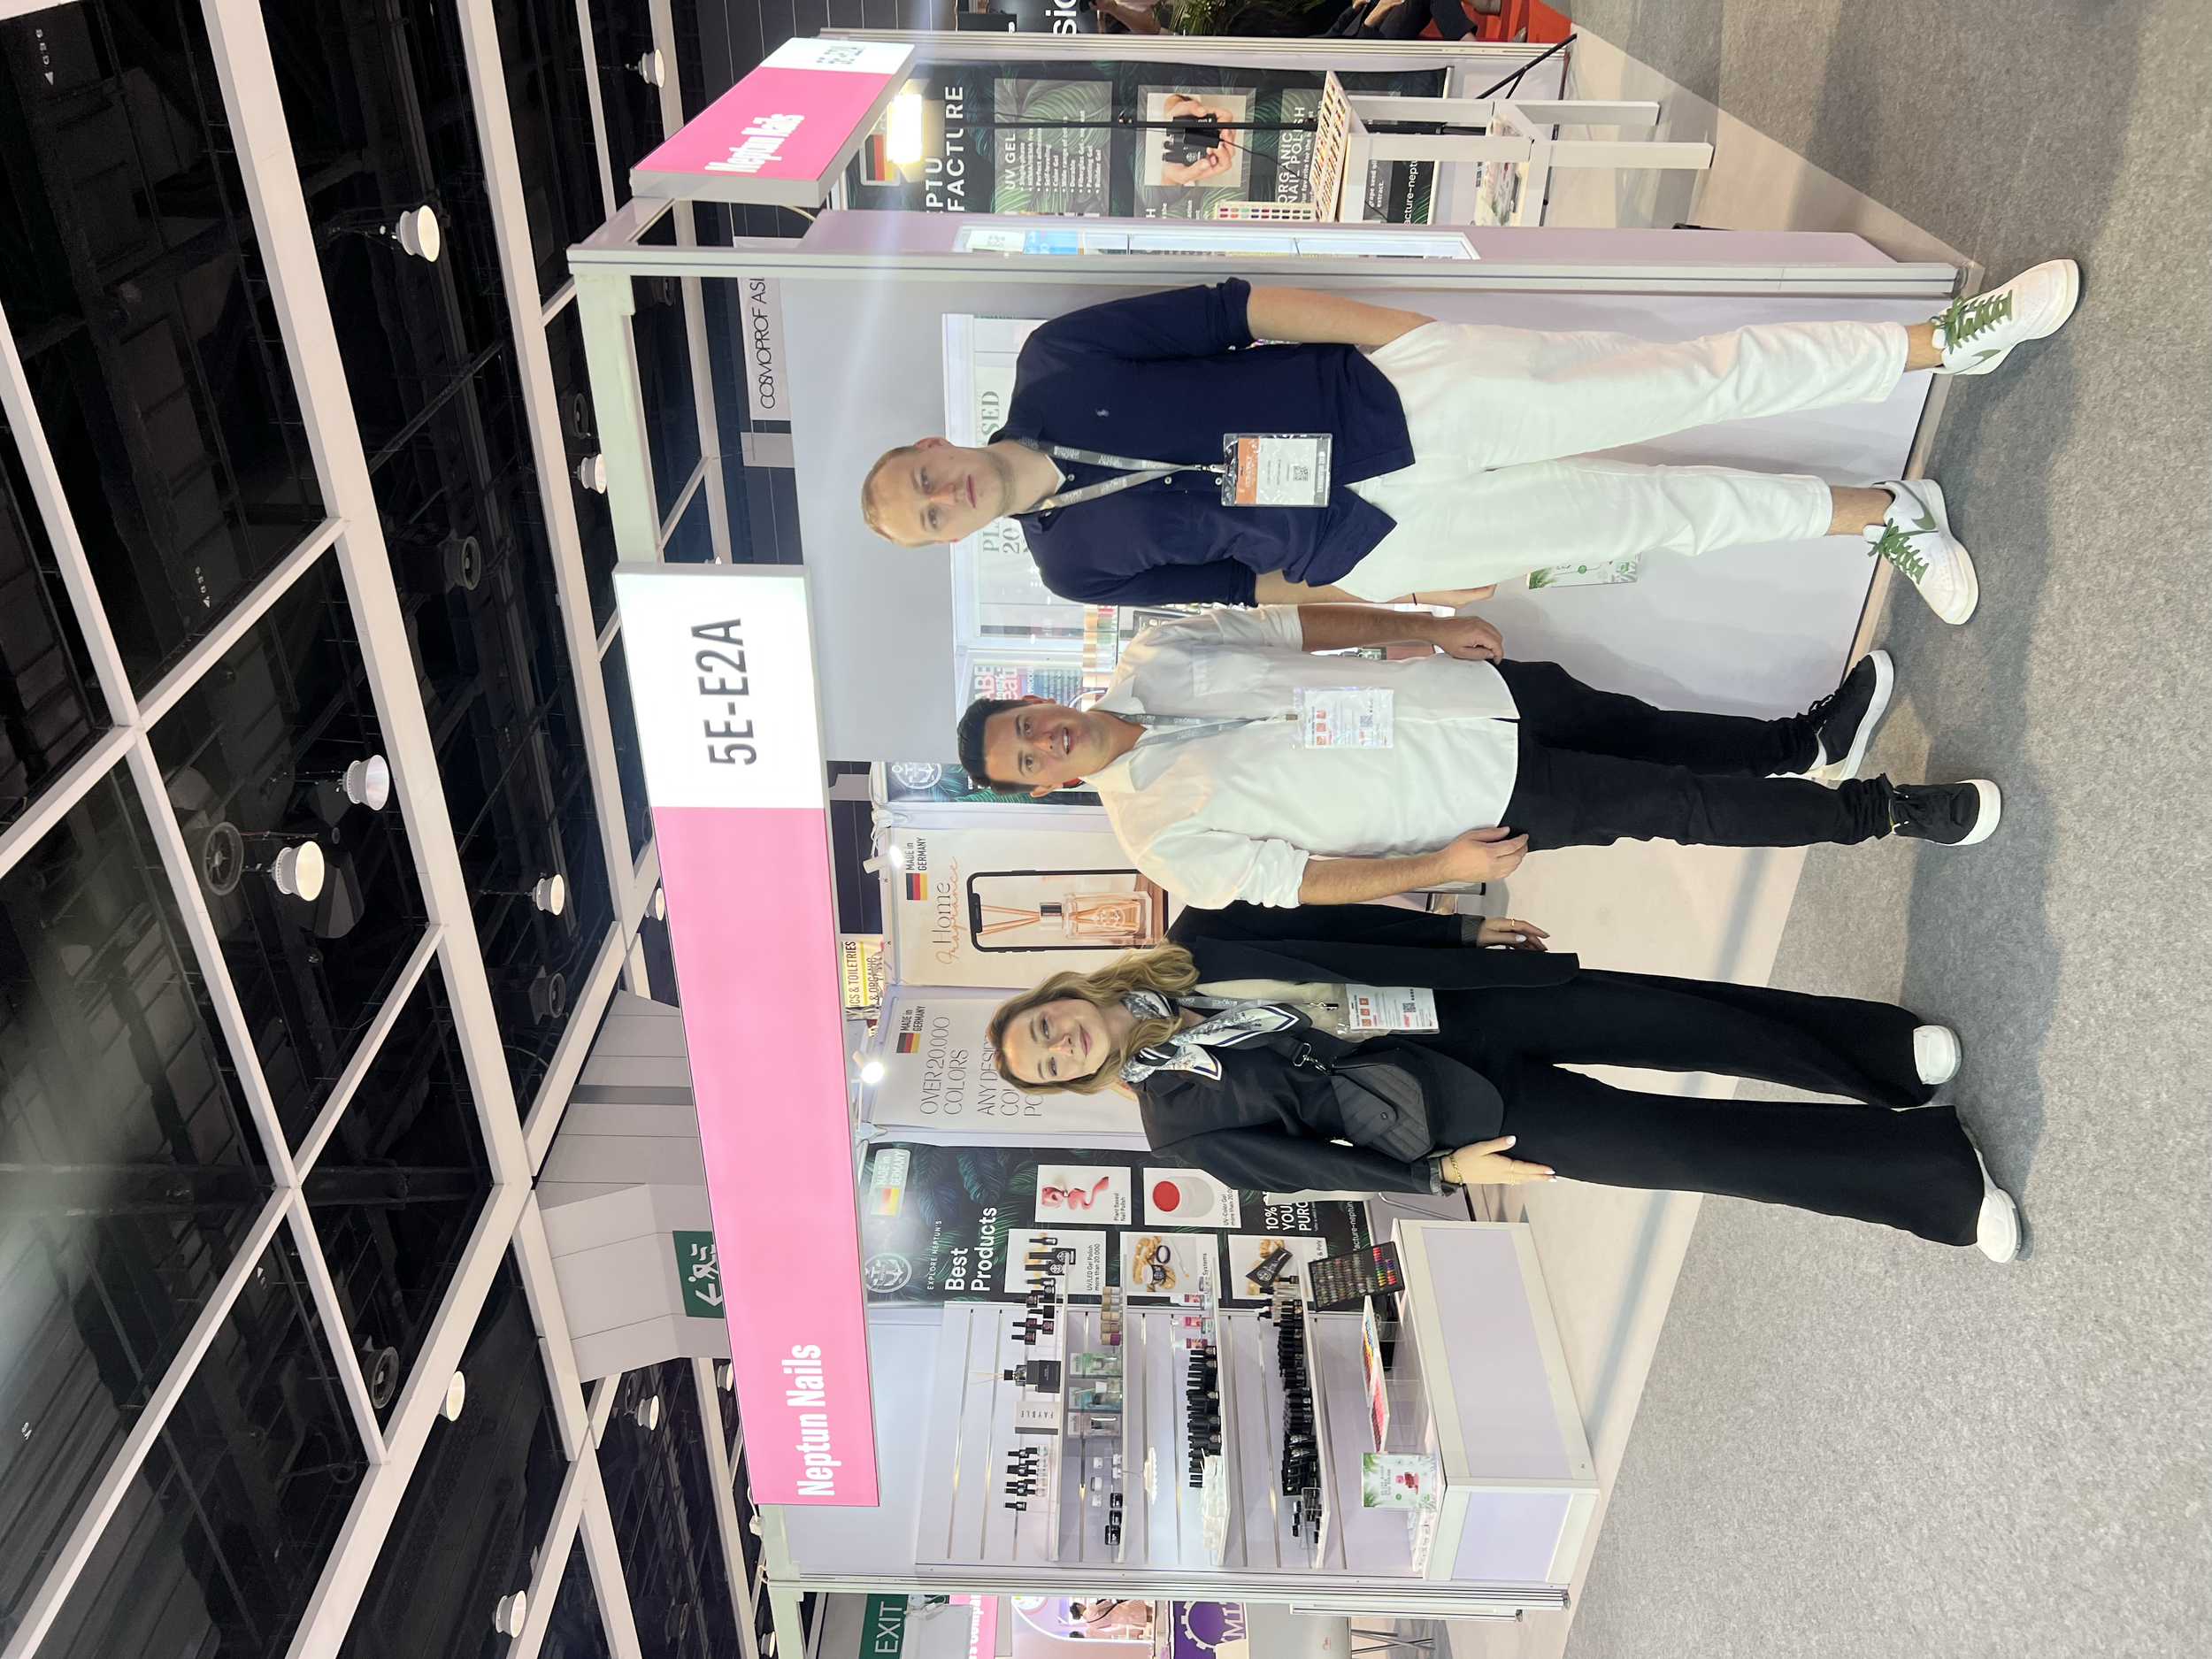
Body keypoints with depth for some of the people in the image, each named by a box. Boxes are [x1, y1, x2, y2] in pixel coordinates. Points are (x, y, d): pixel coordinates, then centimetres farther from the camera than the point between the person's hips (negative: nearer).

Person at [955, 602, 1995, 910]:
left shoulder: (1148, 662, -2)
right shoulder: (1159, 834, -14)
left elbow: (1293, 622, 4)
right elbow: (1294, 880, -13)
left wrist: (1428, 626, -3)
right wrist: (1441, 866, -16)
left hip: (1474, 693, 5)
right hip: (1491, 799, -4)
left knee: (1642, 732, 11)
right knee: (1681, 807, -3)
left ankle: (1809, 738, 39)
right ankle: (1881, 813, 15)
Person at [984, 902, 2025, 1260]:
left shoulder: (1190, 947, 2)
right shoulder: (1178, 1117, -4)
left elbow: (1334, 921, 6)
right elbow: (1306, 1167, -5)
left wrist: (1465, 931, 5)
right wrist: (1441, 1172, -11)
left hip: (1458, 1008, 3)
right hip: (1447, 1109, -3)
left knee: (1668, 1016, -12)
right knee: (1665, 1146, -11)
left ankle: (1891, 1053, 5)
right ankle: (1933, 1176, -1)